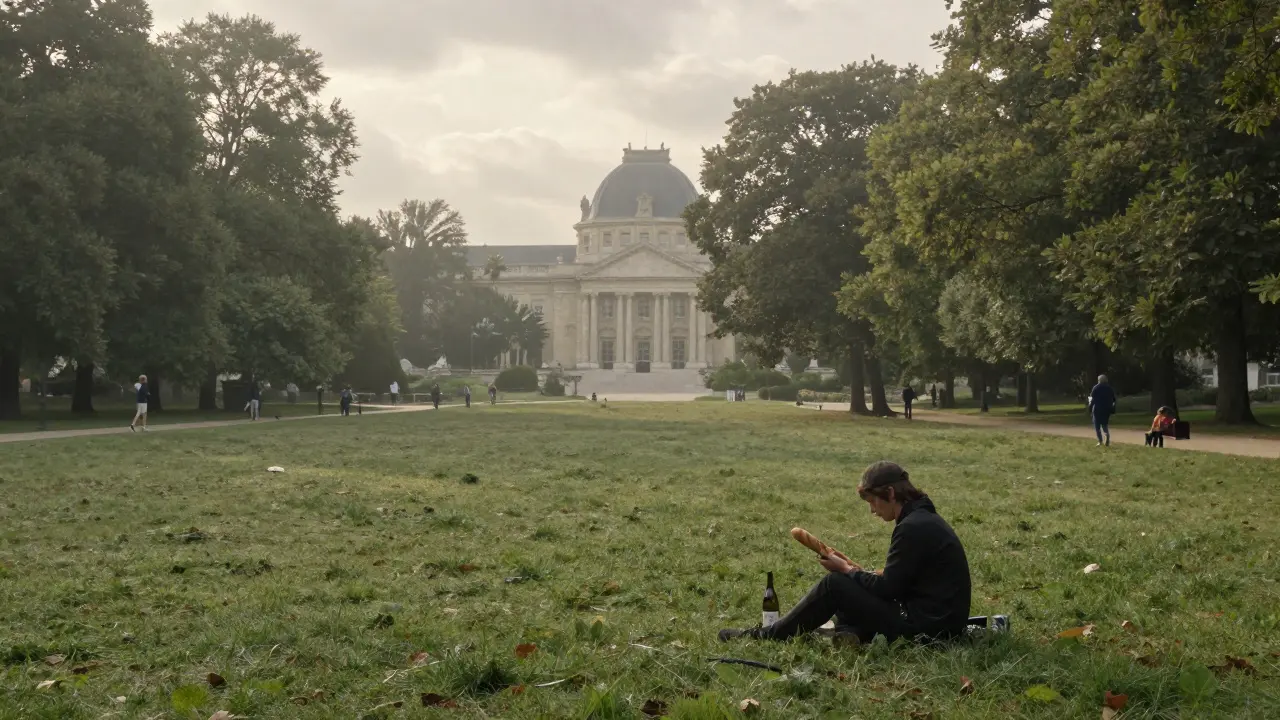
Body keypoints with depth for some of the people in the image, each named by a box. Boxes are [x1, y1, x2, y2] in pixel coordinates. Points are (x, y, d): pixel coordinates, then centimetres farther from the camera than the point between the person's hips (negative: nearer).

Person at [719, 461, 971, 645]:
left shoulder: (913, 527, -19)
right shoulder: (923, 519, 12)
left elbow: (886, 588, -17)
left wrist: (845, 570, -3)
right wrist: (854, 569, 6)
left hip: (923, 626, -10)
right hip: (940, 620, 10)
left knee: (834, 585, -6)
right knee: (849, 584, 16)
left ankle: (765, 636, 3)